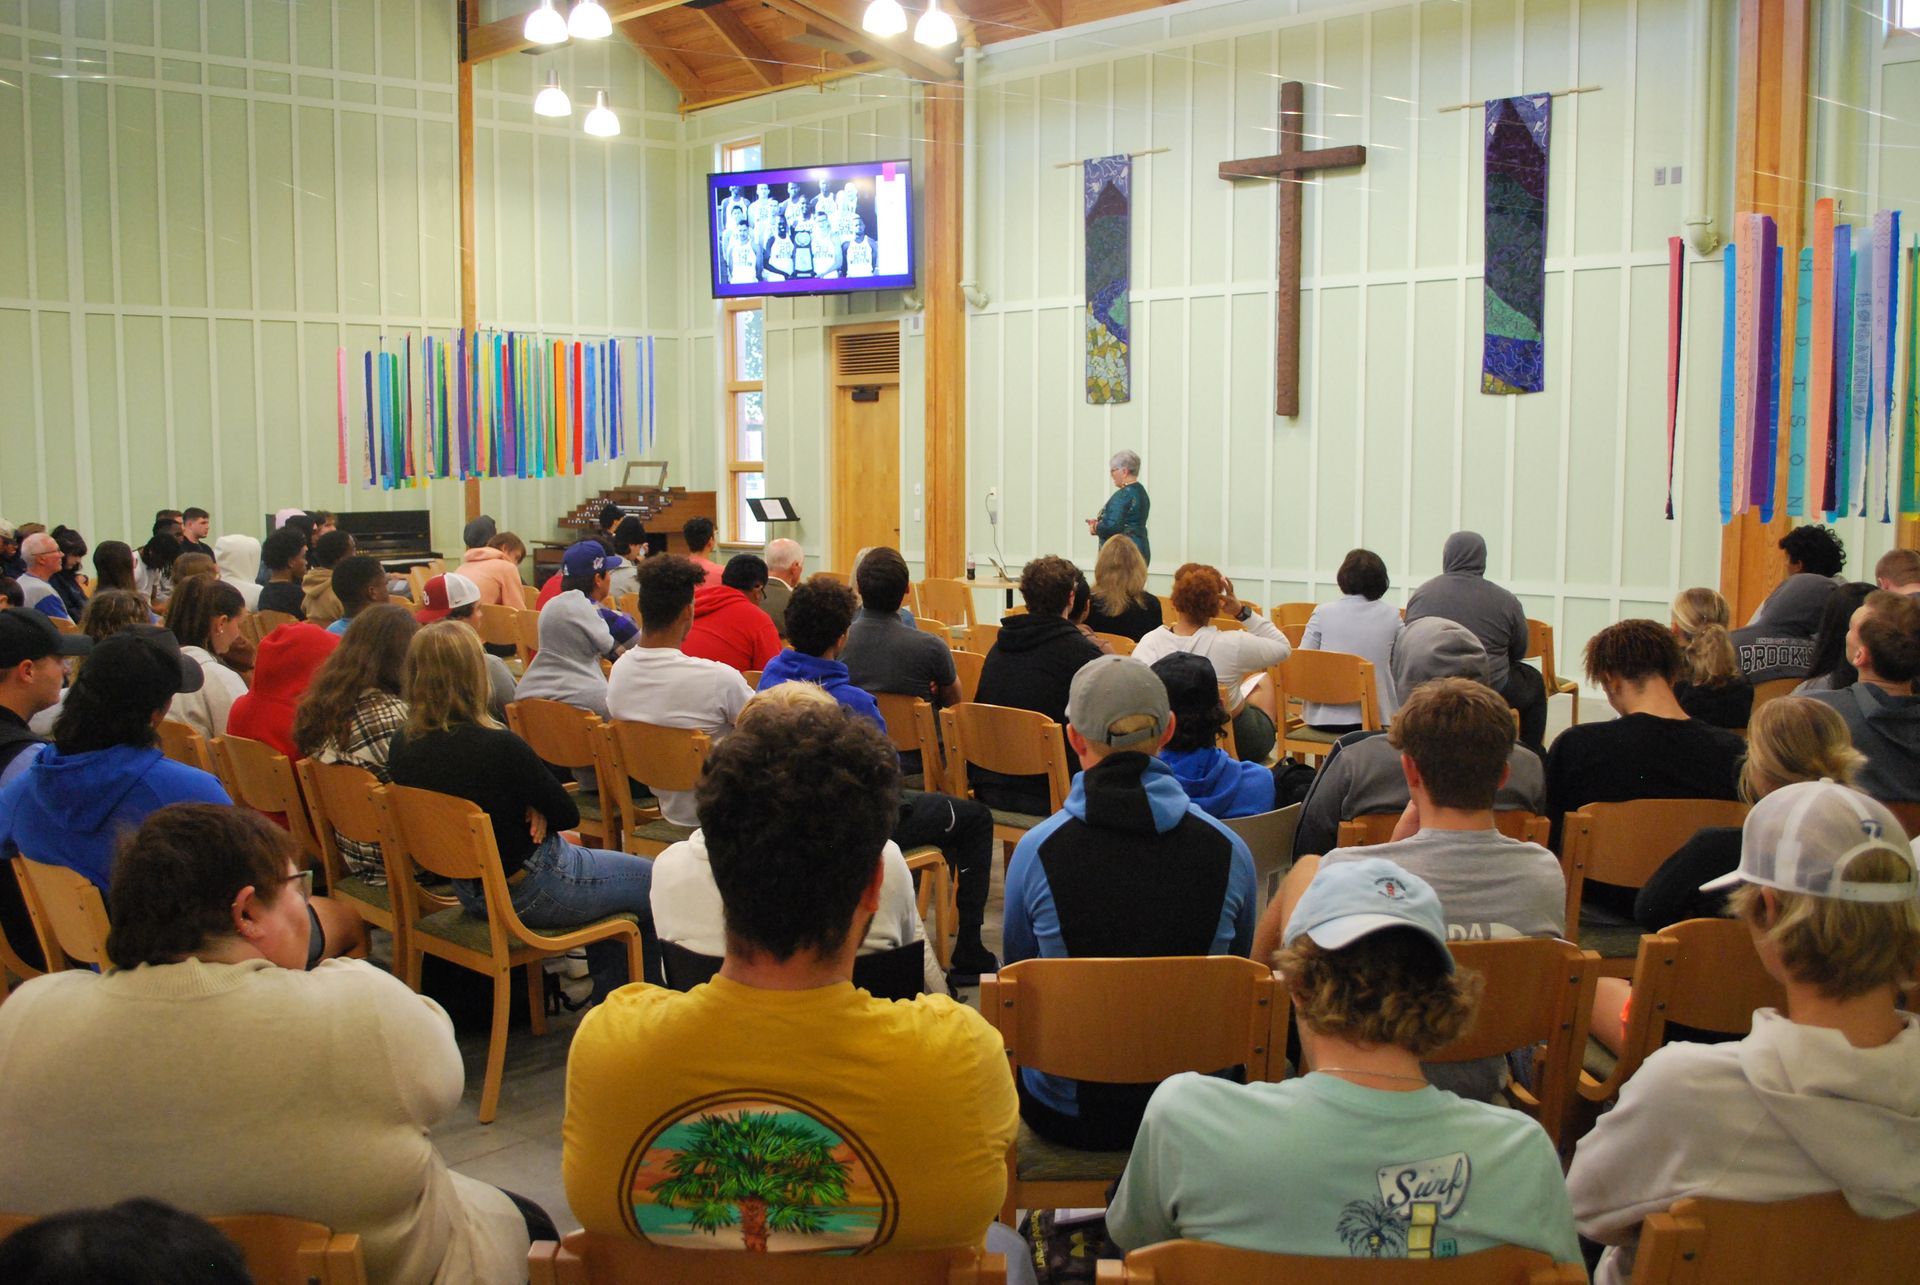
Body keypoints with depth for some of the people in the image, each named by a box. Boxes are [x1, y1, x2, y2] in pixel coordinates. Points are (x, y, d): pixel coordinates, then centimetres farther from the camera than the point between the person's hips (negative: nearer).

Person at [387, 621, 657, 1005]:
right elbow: (568, 814, -16)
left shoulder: (402, 747, -8)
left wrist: (530, 809, -9)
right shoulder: (499, 747, -30)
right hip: (530, 893, -8)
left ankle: (609, 1001, 36)